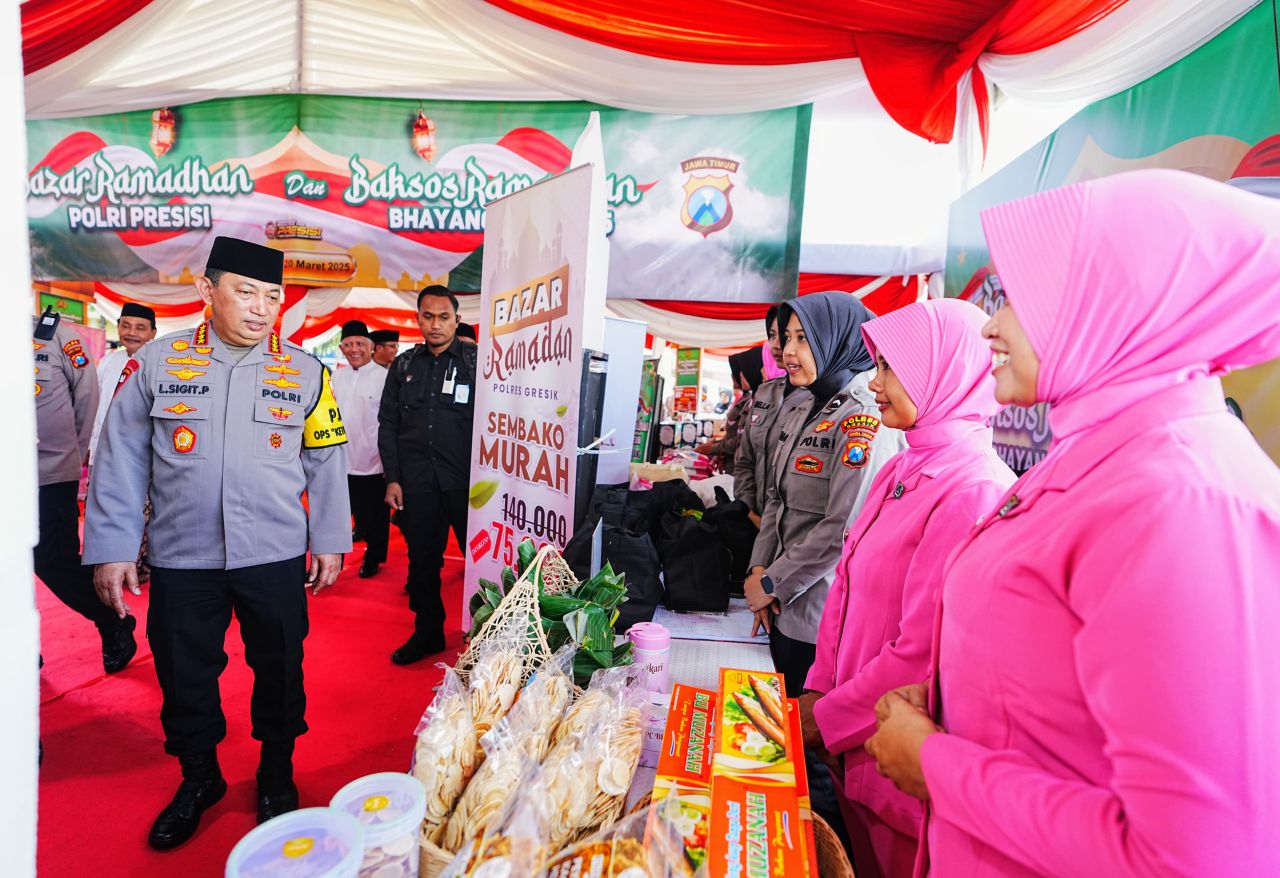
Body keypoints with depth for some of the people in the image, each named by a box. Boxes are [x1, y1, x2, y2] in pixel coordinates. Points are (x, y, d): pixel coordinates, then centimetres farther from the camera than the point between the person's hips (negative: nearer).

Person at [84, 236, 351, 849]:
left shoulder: (306, 372, 0)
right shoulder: (157, 362, 0)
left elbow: (325, 463, 3)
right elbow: (121, 460, 3)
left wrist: (329, 540, 2)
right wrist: (111, 548, 0)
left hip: (276, 558, 0)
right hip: (180, 559, 1)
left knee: (279, 671, 12)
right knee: (184, 675, 15)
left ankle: (277, 773, 36)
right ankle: (199, 777, 40)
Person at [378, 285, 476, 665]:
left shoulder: (476, 361, -1)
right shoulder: (404, 365, 11)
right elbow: (388, 424, 12)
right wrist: (392, 478, 5)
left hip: (466, 481, -4)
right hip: (417, 483, 4)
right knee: (422, 560, 12)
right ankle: (427, 632, 29)